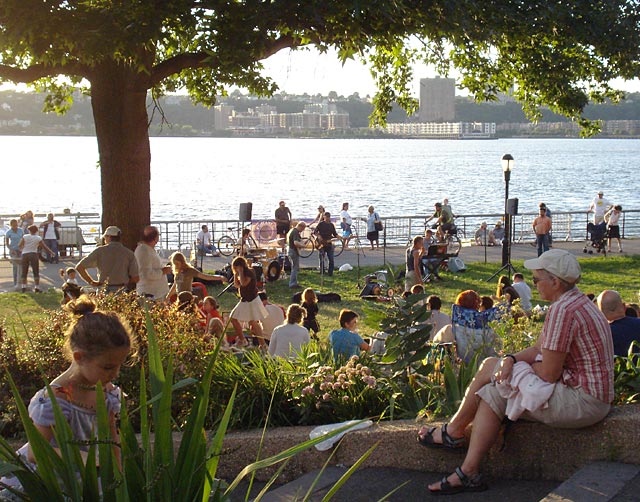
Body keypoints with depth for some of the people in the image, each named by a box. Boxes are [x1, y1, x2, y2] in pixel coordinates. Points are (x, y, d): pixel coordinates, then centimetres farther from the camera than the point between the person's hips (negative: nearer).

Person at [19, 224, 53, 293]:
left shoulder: (25, 237, -1)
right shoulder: (38, 238, -1)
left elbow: (19, 246, -4)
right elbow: (44, 247, 2)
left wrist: (21, 250, 18)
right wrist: (51, 252, 13)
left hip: (24, 255, 1)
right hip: (33, 254, -1)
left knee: (24, 272, 10)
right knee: (36, 272, 3)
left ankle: (24, 287, 7)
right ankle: (37, 287, -3)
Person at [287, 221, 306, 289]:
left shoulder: (292, 231, 14)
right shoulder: (296, 232, -19)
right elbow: (296, 243, -34)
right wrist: (303, 245, -18)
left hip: (291, 250, 11)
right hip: (294, 252, -11)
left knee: (295, 268, 17)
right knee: (295, 268, -5)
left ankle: (294, 283, 21)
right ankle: (293, 284, -4)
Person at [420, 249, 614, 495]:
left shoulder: (563, 311, -22)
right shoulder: (574, 302, 13)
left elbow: (548, 373, -21)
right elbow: (539, 349, 11)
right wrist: (511, 359, -8)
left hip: (582, 401, -10)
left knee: (490, 367, -5)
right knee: (492, 393, 4)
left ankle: (453, 431, 15)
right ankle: (468, 472, 1)